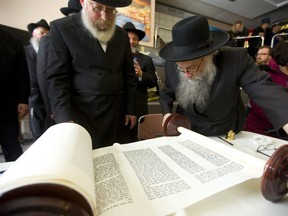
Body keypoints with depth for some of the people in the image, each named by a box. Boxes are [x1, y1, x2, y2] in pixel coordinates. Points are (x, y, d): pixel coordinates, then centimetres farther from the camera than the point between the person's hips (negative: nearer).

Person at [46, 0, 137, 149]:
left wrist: (130, 109, 7)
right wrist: (65, 118, -18)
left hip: (118, 114, 4)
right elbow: (57, 79, -8)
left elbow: (129, 76, 10)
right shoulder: (62, 28, -3)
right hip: (83, 114, -3)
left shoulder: (122, 35, 9)